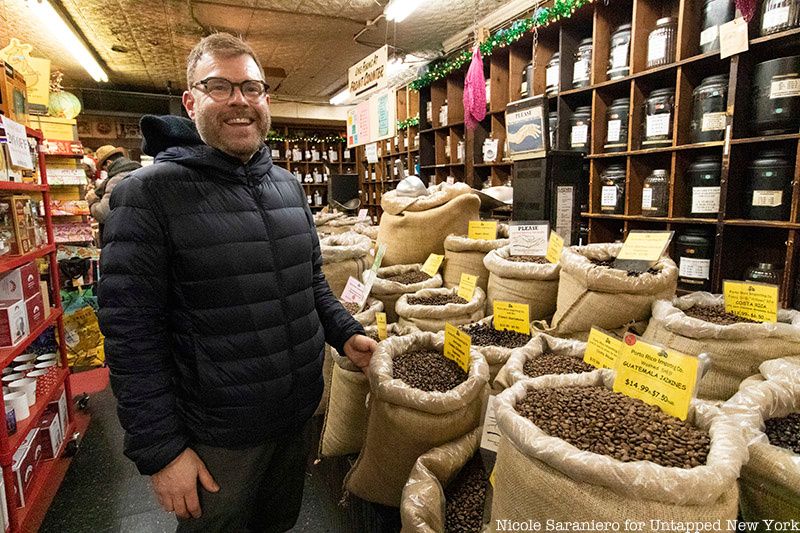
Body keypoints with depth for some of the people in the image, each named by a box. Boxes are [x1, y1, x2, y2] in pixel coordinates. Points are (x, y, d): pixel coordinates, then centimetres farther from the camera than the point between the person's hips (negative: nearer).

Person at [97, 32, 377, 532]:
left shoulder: (289, 186, 4)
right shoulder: (150, 194, -15)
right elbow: (132, 334, -16)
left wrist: (346, 333, -1)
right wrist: (160, 450, -15)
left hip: (298, 414, 5)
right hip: (216, 435, -5)